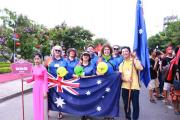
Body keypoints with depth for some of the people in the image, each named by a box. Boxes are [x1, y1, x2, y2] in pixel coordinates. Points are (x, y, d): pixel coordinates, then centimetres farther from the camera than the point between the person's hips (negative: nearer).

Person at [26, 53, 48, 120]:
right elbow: (33, 79, 14)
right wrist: (26, 80, -2)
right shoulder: (33, 68, 3)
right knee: (36, 104, 14)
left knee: (42, 104, 2)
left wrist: (45, 91, -14)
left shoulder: (43, 69, -13)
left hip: (42, 87, -6)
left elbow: (46, 81, -12)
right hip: (35, 87, 6)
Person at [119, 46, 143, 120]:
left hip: (134, 87, -3)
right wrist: (124, 79, -15)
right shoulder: (121, 64, 13)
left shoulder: (134, 61, 2)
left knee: (135, 105, 2)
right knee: (126, 104, 12)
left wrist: (135, 59, -13)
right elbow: (120, 75, 7)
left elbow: (140, 68, -18)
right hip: (125, 87, 4)